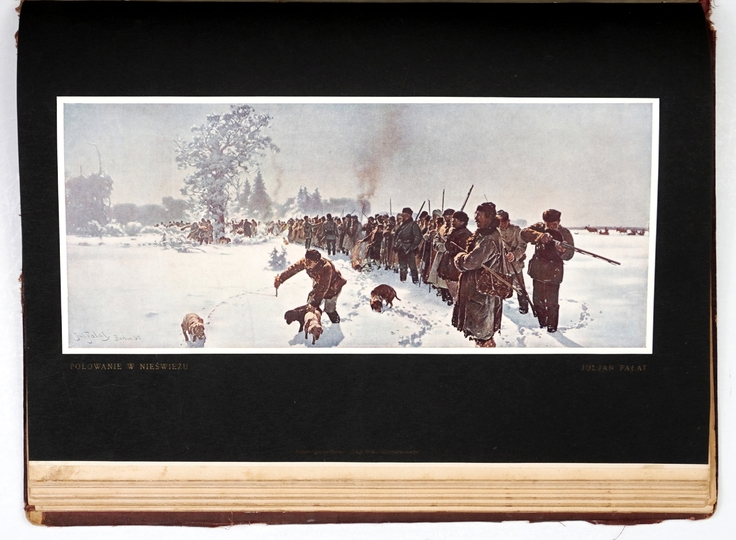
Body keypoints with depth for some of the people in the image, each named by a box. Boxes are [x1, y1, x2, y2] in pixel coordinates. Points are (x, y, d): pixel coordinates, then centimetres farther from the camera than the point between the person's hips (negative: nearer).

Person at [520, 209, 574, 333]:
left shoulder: (565, 233, -5)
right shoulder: (539, 227, -3)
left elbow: (569, 254, -10)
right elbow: (524, 233, -21)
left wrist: (563, 251, -34)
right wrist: (539, 235, -38)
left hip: (553, 273, -2)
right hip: (538, 270, 3)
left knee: (552, 302, -1)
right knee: (537, 300, 14)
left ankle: (552, 325, 19)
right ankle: (542, 321, 35)